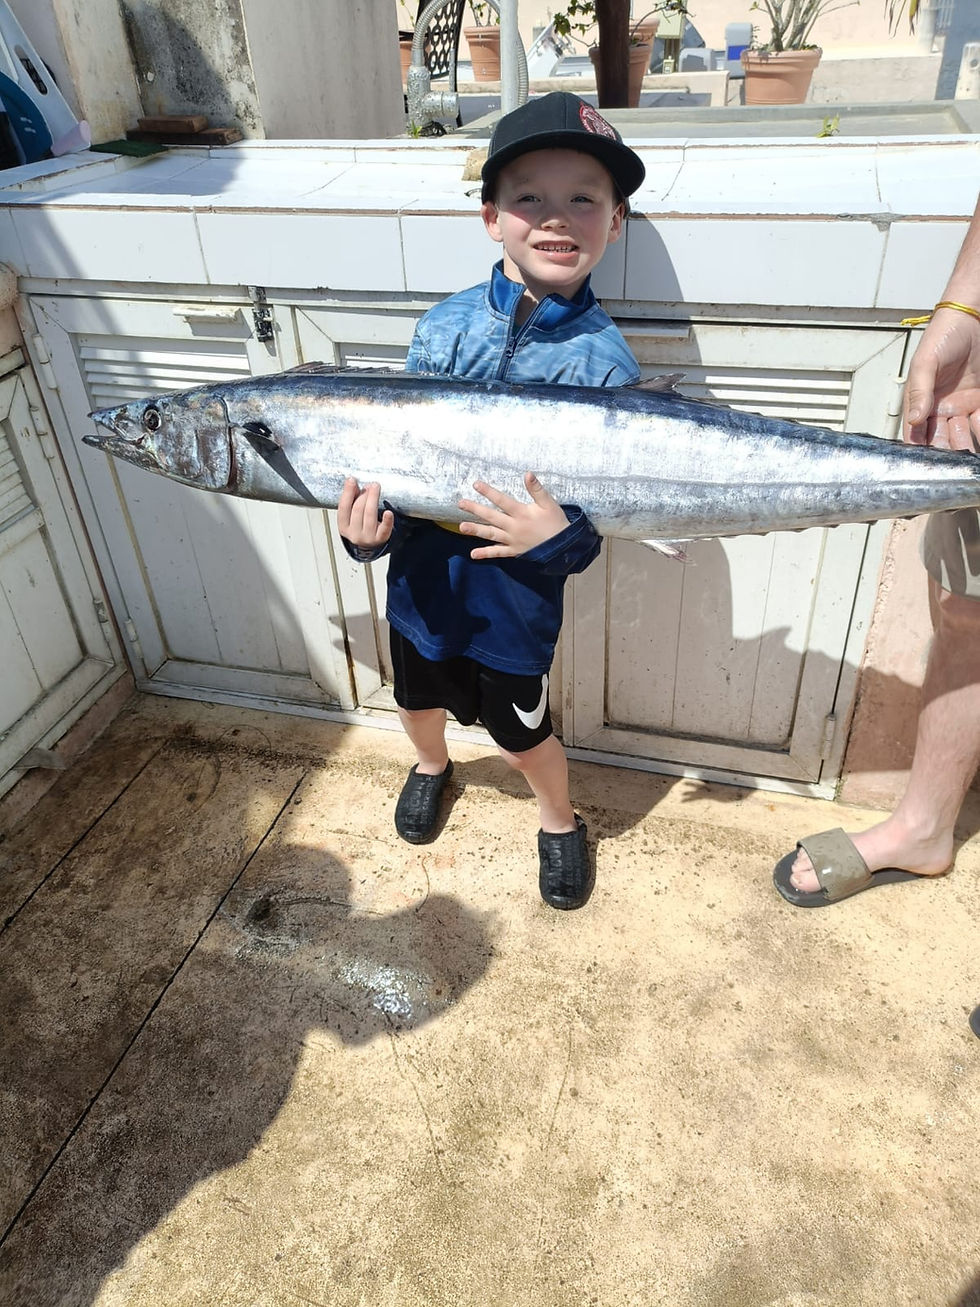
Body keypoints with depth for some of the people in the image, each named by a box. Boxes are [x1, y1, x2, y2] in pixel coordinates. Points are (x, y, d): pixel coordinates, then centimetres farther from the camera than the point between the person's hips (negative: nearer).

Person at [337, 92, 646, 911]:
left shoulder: (604, 361, -15)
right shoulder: (444, 326, -7)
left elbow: (598, 517, -14)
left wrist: (560, 537, -35)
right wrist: (370, 527, -19)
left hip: (516, 597, -3)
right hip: (422, 576, 4)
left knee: (522, 734, 16)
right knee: (419, 699, 27)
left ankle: (559, 820, 48)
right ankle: (432, 764, 62)